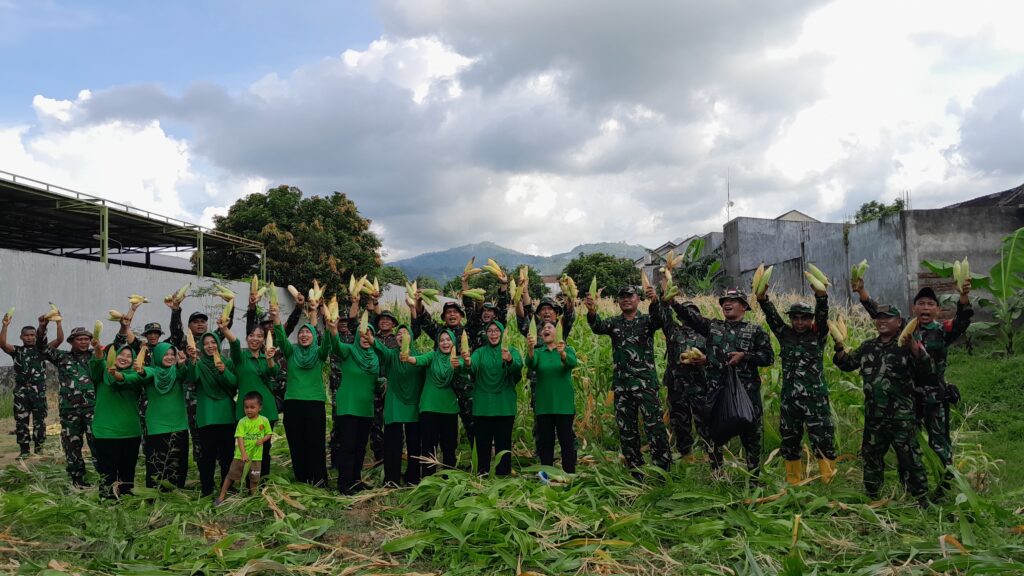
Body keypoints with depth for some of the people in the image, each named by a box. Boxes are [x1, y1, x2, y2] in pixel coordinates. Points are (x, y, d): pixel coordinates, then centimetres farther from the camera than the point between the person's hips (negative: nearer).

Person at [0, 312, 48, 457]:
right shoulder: (17, 351, 9)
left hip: (39, 391, -1)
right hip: (21, 391, 1)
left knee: (39, 420, 3)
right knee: (21, 421, 3)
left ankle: (39, 446, 13)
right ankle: (24, 449, 10)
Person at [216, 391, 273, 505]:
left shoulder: (264, 420, -6)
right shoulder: (242, 422, -10)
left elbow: (269, 434, 6)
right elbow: (240, 438, -16)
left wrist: (262, 440, -16)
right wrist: (243, 453, -27)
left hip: (256, 455, 1)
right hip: (241, 455, -1)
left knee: (254, 478, 10)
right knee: (231, 475, 7)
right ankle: (221, 496, 20)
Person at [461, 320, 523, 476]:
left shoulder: (511, 351, 4)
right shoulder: (480, 352, 7)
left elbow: (518, 365, -19)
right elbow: (473, 366, -14)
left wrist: (509, 360, -42)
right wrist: (467, 363, -39)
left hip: (505, 407, -1)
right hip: (482, 407, 1)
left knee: (504, 445, 2)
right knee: (482, 445, 4)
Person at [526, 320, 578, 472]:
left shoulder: (567, 349, 2)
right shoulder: (538, 352, 5)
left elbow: (572, 363, -21)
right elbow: (530, 365, -17)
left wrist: (562, 353, -42)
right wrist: (530, 349, -38)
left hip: (564, 404, -2)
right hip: (543, 405, 2)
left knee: (567, 441, -1)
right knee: (545, 442, 6)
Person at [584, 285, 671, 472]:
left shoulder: (646, 320, 5)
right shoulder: (614, 322, 11)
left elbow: (658, 319, -18)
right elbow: (598, 327, -9)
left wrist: (655, 302, -41)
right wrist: (592, 313, -33)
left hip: (646, 382, -3)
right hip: (621, 384, 3)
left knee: (654, 425, -7)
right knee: (626, 429, 7)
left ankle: (663, 468, 0)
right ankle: (636, 470, 18)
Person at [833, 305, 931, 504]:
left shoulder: (907, 346, -6)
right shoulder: (868, 346, 12)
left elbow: (927, 370, -18)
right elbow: (846, 364, 21)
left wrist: (913, 345, -30)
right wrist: (839, 347, 3)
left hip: (901, 415, -6)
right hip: (873, 414, 6)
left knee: (909, 458, -1)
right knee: (871, 455, 15)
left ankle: (919, 499, 10)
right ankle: (872, 497, 29)